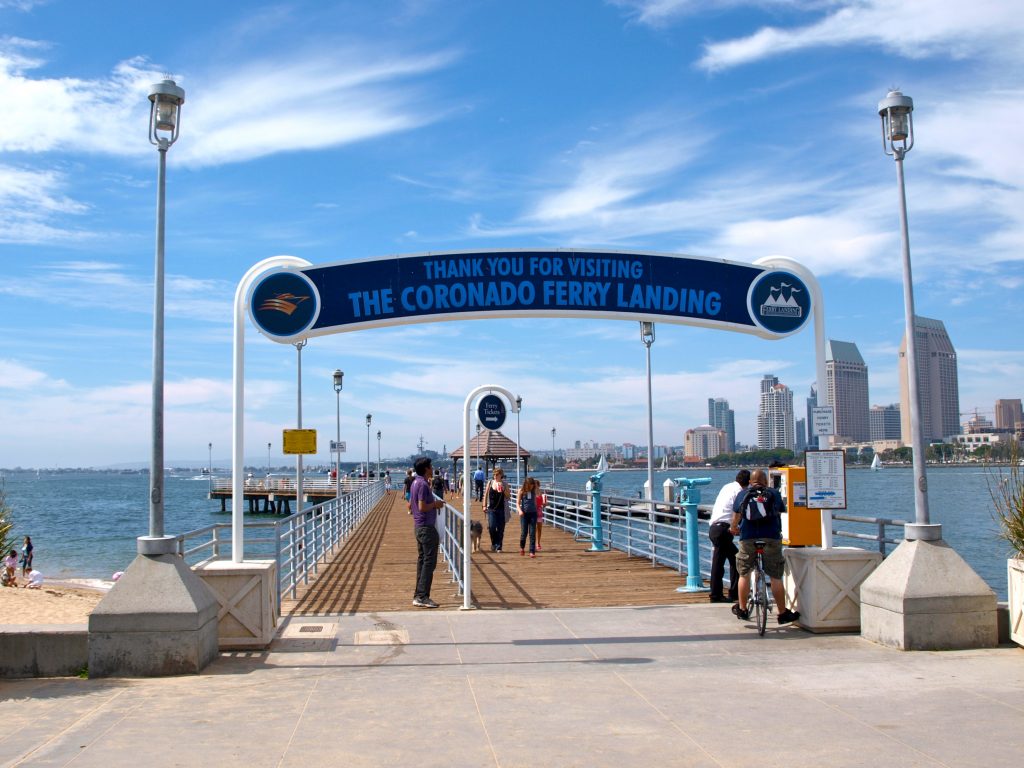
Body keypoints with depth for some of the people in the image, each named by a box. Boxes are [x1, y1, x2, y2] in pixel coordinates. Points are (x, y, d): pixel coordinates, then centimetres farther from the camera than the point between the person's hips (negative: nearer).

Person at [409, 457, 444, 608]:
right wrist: (435, 504, -9)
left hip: (419, 526, 10)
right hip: (427, 527, -10)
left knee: (422, 560, 12)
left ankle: (418, 595, 15)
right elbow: (422, 507, -24)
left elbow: (410, 505, 21)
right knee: (429, 561, -8)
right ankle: (422, 597, -10)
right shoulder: (423, 484, -17)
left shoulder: (415, 483, 13)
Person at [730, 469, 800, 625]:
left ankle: (742, 609, 20)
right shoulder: (774, 494, 12)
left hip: (748, 538, 1)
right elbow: (781, 514, 20)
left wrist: (734, 529, 38)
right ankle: (783, 613, 8)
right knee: (776, 577, 4)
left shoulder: (743, 495, 12)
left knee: (744, 574, 13)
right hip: (771, 538, 0)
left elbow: (736, 517, 17)